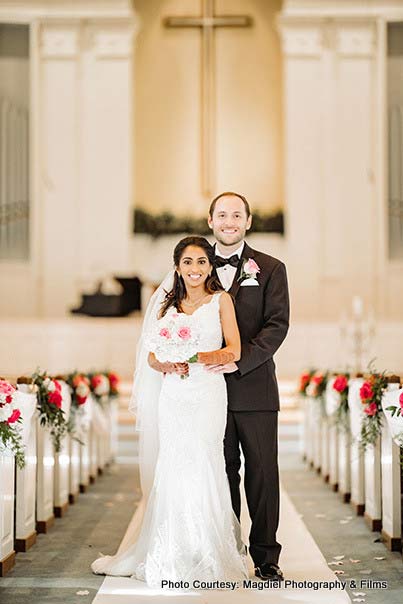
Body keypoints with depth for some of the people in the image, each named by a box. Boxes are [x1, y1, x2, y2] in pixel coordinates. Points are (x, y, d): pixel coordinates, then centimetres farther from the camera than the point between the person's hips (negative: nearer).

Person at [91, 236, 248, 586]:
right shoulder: (167, 303, 16)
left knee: (201, 466, -10)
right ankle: (172, 557, 6)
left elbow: (234, 351, -4)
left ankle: (207, 558, -3)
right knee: (174, 468, -1)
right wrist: (169, 363, -12)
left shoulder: (221, 300, 6)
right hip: (173, 394, 3)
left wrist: (200, 357, -21)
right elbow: (153, 355, 11)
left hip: (208, 392, -3)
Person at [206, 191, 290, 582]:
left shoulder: (270, 269, 3)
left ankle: (265, 558, 11)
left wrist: (240, 360, -18)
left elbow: (277, 324, -6)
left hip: (255, 387, -2)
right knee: (222, 473, 9)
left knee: (262, 473, 2)